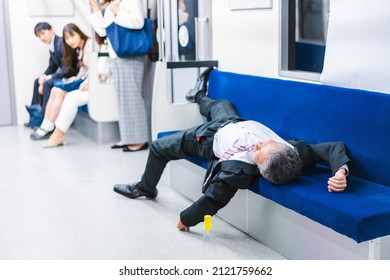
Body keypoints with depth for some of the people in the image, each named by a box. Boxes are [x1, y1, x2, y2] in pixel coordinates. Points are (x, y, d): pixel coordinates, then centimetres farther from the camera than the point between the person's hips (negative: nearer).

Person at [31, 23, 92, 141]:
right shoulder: (79, 49, 18)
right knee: (55, 90, -3)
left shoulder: (89, 45, -11)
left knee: (61, 93, -19)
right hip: (83, 80, 9)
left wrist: (86, 83, -26)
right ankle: (46, 127, -6)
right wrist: (77, 78, 0)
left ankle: (48, 128, -9)